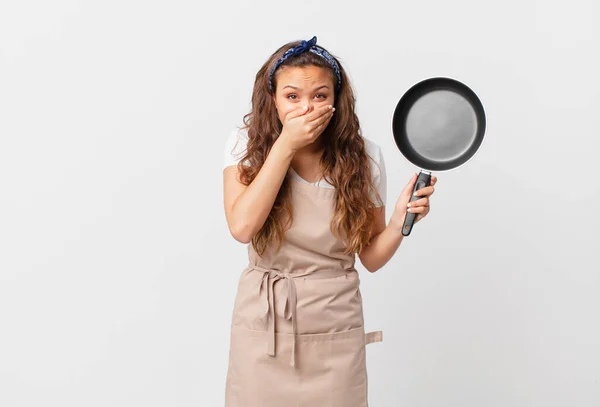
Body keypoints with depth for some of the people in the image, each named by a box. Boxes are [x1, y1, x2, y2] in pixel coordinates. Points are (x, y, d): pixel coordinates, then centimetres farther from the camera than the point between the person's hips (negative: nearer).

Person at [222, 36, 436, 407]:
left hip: (334, 326, 1)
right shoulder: (246, 145, -6)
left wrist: (401, 220, -20)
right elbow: (242, 226, -22)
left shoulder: (362, 156, -6)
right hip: (262, 322, 0)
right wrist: (286, 145, -21)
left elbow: (371, 257, 0)